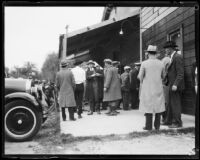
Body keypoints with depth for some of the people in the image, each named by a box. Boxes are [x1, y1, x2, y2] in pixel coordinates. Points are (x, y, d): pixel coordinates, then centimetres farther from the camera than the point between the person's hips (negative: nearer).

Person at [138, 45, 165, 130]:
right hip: (158, 88, 3)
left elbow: (140, 76, -7)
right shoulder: (161, 63, 0)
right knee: (158, 106, 9)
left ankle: (148, 126, 5)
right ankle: (157, 125, 12)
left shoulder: (144, 63, -9)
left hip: (148, 88, -3)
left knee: (148, 106, 3)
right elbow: (162, 76, 9)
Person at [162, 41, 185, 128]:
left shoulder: (178, 57, -14)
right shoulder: (173, 57, 16)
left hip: (175, 86, -9)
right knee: (171, 104, 13)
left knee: (175, 104, -3)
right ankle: (169, 121, 21)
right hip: (171, 85, 10)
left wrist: (175, 84, -26)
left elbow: (180, 73, -20)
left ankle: (177, 122, 5)